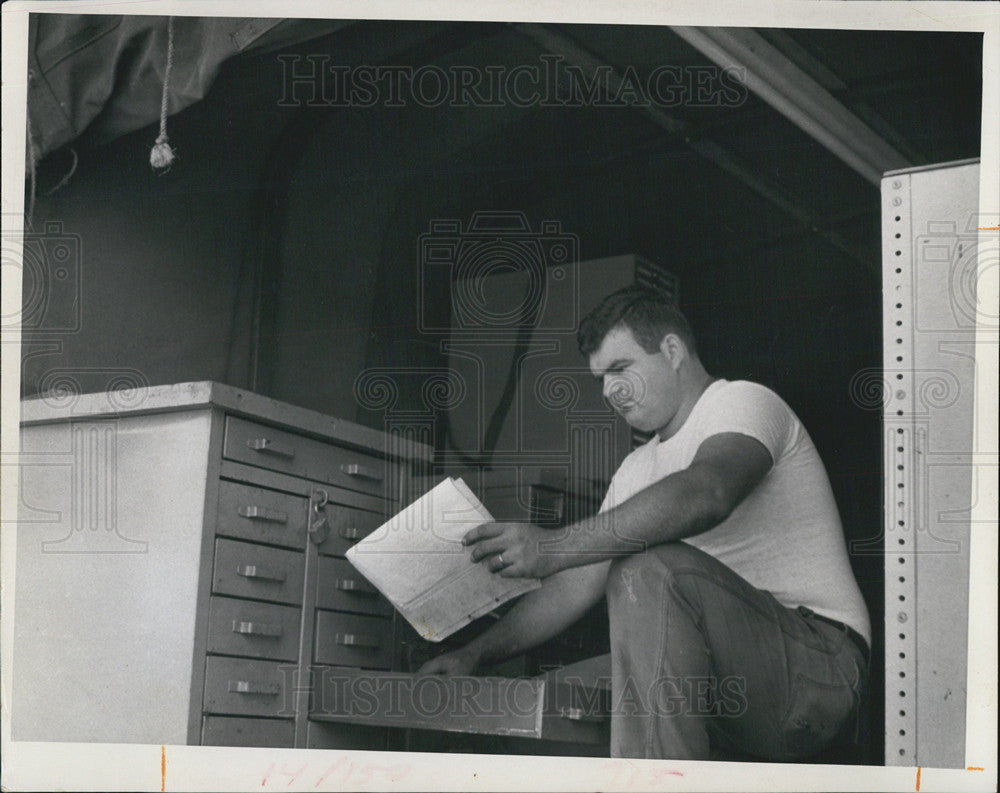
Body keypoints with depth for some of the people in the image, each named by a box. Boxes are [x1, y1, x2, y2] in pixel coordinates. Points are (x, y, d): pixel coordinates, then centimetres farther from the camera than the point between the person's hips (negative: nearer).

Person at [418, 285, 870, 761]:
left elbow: (705, 495, -27)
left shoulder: (743, 402, -3)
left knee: (652, 571, -31)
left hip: (819, 660, -8)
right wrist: (475, 653, 5)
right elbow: (575, 587, 19)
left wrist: (554, 547, -31)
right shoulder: (638, 469, 23)